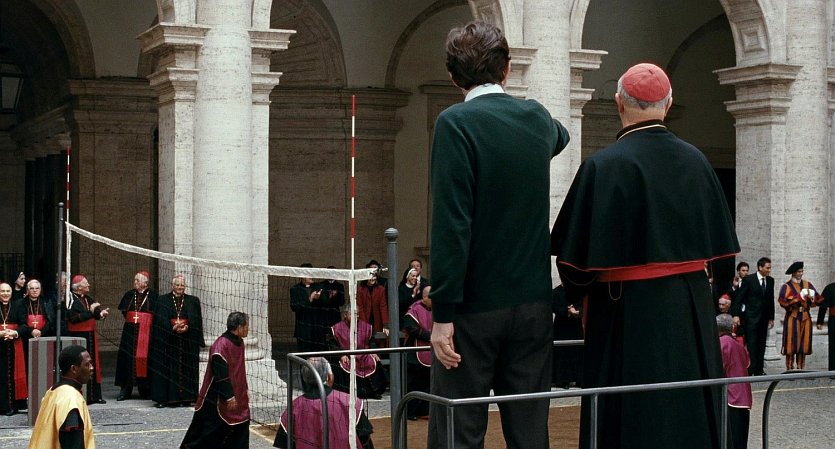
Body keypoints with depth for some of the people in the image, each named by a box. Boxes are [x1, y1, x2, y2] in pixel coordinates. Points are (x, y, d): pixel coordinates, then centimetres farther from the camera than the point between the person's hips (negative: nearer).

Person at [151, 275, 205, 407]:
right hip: (168, 341, -1)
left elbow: (197, 320, 3)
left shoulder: (193, 301, 10)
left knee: (186, 370, 2)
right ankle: (169, 398, 1)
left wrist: (187, 327, -15)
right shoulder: (163, 300, 6)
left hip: (188, 341, 1)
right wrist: (173, 328, -17)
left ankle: (186, 398, 6)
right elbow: (160, 320, -3)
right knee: (169, 370, -2)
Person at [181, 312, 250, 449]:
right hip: (217, 398, -9)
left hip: (236, 394, 9)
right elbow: (220, 375, -25)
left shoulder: (238, 342, 5)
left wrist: (245, 389, 21)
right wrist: (228, 396, -23)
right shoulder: (221, 345, -24)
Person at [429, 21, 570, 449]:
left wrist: (443, 313, -16)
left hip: (476, 305, -5)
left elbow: (451, 224, -18)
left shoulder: (456, 123, -11)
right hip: (534, 303, 5)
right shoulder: (537, 117, 6)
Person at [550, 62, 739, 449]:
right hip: (693, 311, 5)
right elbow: (718, 240, 10)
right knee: (688, 413, 15)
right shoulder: (696, 161, 2)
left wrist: (581, 293, 6)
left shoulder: (603, 165, -15)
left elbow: (577, 255, -13)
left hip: (629, 312, -5)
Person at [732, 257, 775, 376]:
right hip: (751, 317, -5)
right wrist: (736, 315, -13)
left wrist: (771, 317, 14)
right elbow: (739, 298, -6)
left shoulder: (770, 280, 10)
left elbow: (771, 300, 15)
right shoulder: (748, 279, -6)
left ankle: (759, 370, 10)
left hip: (764, 318, 5)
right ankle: (751, 369, -8)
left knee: (761, 345, 6)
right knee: (751, 344, -8)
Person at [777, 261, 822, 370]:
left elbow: (818, 299, 8)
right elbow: (783, 301, -18)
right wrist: (800, 297, -19)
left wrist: (811, 298, -14)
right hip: (792, 318, -4)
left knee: (803, 344, 5)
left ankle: (801, 368, 11)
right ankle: (789, 368, 0)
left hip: (805, 318, 4)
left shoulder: (807, 284, 11)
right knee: (792, 344, -5)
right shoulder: (787, 286, -4)